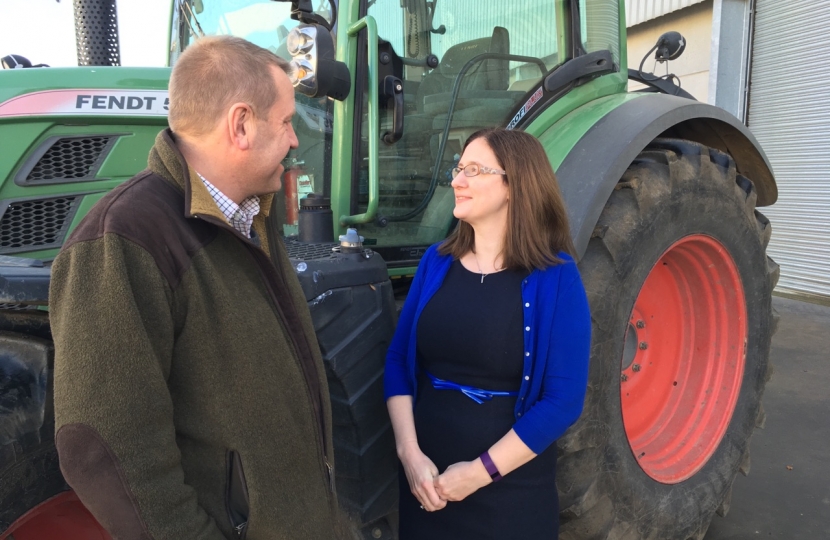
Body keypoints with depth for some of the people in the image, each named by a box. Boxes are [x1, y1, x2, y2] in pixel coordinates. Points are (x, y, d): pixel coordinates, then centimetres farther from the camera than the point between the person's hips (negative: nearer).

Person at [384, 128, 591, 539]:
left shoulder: (555, 278, -13)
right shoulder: (437, 261, 0)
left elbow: (564, 400, -14)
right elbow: (398, 358, 0)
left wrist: (482, 471, -16)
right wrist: (409, 452, -11)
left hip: (510, 487, -3)